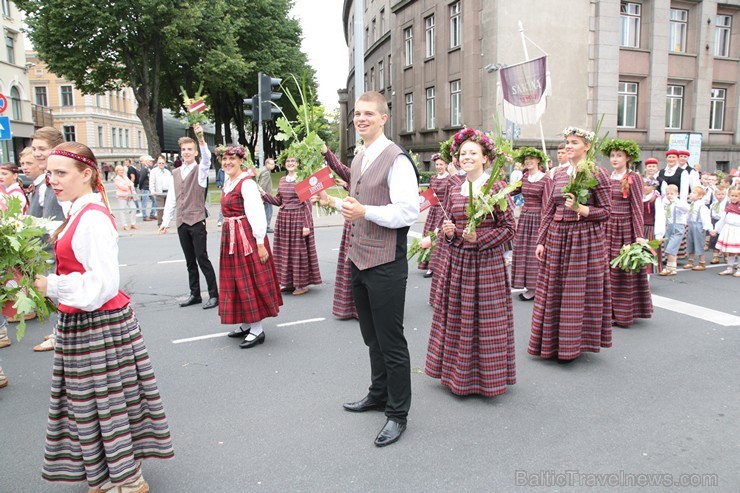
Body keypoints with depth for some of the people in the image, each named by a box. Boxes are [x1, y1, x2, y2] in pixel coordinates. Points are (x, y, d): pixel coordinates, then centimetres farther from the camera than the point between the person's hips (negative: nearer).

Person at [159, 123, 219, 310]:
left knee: (202, 259, -6)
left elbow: (206, 157, -24)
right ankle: (195, 294, 20)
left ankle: (214, 295, 2)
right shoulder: (176, 173, 13)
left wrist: (201, 138, -39)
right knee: (190, 261, 11)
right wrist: (166, 220, 10)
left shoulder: (200, 170, -1)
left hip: (197, 221, -5)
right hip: (181, 222, 5)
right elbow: (171, 198, 14)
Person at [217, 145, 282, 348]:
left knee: (250, 280, -3)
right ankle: (246, 324, 26)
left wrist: (260, 242, -21)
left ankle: (257, 329, 5)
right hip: (230, 237, 9)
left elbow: (256, 214, -18)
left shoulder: (246, 183, -13)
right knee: (236, 279, 14)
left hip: (246, 236, -9)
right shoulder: (227, 182, 13)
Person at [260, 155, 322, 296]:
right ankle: (288, 283, 20)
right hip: (283, 218, 6)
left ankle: (302, 283, 10)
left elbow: (307, 203, -9)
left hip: (299, 218, -6)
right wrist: (264, 194, 3)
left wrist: (307, 225, -13)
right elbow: (278, 201, 14)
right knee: (285, 250, 9)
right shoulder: (282, 180, 11)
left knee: (299, 250, -1)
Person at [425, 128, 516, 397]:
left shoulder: (497, 187, -6)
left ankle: (487, 376, 19)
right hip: (458, 262, 5)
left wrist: (479, 238, -18)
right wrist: (447, 232, -6)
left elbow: (509, 227, -7)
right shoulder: (454, 191, 9)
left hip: (487, 263, -5)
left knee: (485, 320, 2)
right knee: (456, 318, 11)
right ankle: (458, 374, 27)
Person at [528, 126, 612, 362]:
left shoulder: (596, 173, -5)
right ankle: (552, 342, 22)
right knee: (553, 290, 9)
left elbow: (606, 211, -6)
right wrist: (541, 240, 9)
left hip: (585, 238, -5)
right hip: (557, 236, 6)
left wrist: (580, 208, -21)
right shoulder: (559, 174, 11)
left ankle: (572, 344, 14)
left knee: (578, 290, 0)